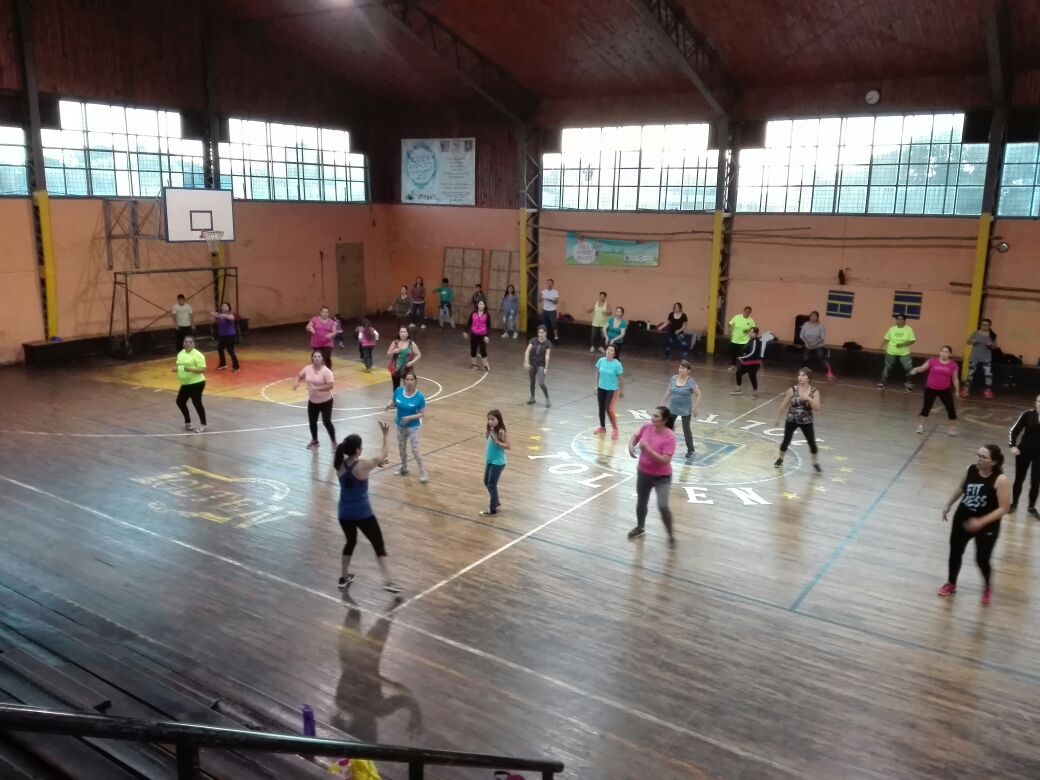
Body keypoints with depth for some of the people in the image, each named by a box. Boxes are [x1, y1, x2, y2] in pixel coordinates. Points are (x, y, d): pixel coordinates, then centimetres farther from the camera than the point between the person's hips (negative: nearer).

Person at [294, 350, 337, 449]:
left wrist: (317, 388, -30)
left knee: (326, 422, -4)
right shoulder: (307, 369, -4)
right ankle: (314, 441, 34)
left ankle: (334, 442, 14)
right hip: (312, 401, 5)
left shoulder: (326, 371, -20)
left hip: (325, 401, -5)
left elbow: (330, 385, -24)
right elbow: (300, 375, 14)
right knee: (312, 421, 13)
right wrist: (296, 382, -8)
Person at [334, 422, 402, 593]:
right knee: (379, 545, 6)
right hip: (363, 514, -6)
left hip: (344, 513, 6)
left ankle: (344, 578, 35)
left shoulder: (340, 465, -3)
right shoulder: (363, 466, -20)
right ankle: (388, 581, 1)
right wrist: (385, 435, 3)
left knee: (350, 542, 27)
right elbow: (382, 455, -5)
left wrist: (375, 464, 17)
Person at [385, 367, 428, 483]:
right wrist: (389, 405, -19)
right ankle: (404, 468, 42)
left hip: (413, 427, -5)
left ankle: (422, 471, 9)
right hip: (400, 426, 5)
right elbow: (394, 403, 4)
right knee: (401, 448, 19)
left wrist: (410, 417, -29)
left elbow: (423, 414, -16)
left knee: (415, 450, -7)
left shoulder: (419, 396, -21)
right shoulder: (398, 391, -11)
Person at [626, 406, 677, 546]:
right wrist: (631, 446, -9)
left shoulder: (669, 437, -26)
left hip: (662, 477, -6)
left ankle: (671, 534, 7)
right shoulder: (647, 427, -10)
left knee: (663, 506, -18)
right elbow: (636, 436, 12)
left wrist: (647, 448, -35)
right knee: (641, 503, 21)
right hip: (643, 473, 6)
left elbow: (665, 460, -32)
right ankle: (640, 527, 48)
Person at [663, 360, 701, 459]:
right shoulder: (673, 378, -4)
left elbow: (698, 395, -11)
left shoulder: (691, 382, -17)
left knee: (686, 429, 5)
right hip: (672, 408, 5)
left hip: (685, 410, -5)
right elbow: (668, 391, 10)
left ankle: (690, 450, 20)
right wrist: (663, 402, 13)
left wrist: (696, 408, -14)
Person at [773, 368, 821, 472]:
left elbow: (817, 408, -18)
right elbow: (784, 404, 0)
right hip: (792, 420, 0)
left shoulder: (814, 392, -10)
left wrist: (808, 398, -31)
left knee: (812, 443, 2)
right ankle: (780, 459, 31)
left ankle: (816, 464, 22)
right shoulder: (793, 389, -10)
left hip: (806, 422, 0)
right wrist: (778, 417, 6)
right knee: (786, 441, 8)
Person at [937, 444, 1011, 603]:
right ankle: (951, 583, 39)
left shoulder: (1000, 480, -24)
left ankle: (987, 588, 38)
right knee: (955, 553, 15)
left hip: (987, 527, -4)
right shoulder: (971, 470, -10)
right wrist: (948, 505, 15)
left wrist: (981, 522, -28)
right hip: (962, 519, 5)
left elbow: (1003, 508, -22)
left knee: (982, 559, 7)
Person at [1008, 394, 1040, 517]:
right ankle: (1014, 503, 29)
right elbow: (1013, 431, -6)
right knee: (1019, 479, 12)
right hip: (1024, 451, 0)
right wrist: (1013, 446, -19)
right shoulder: (1028, 415, -9)